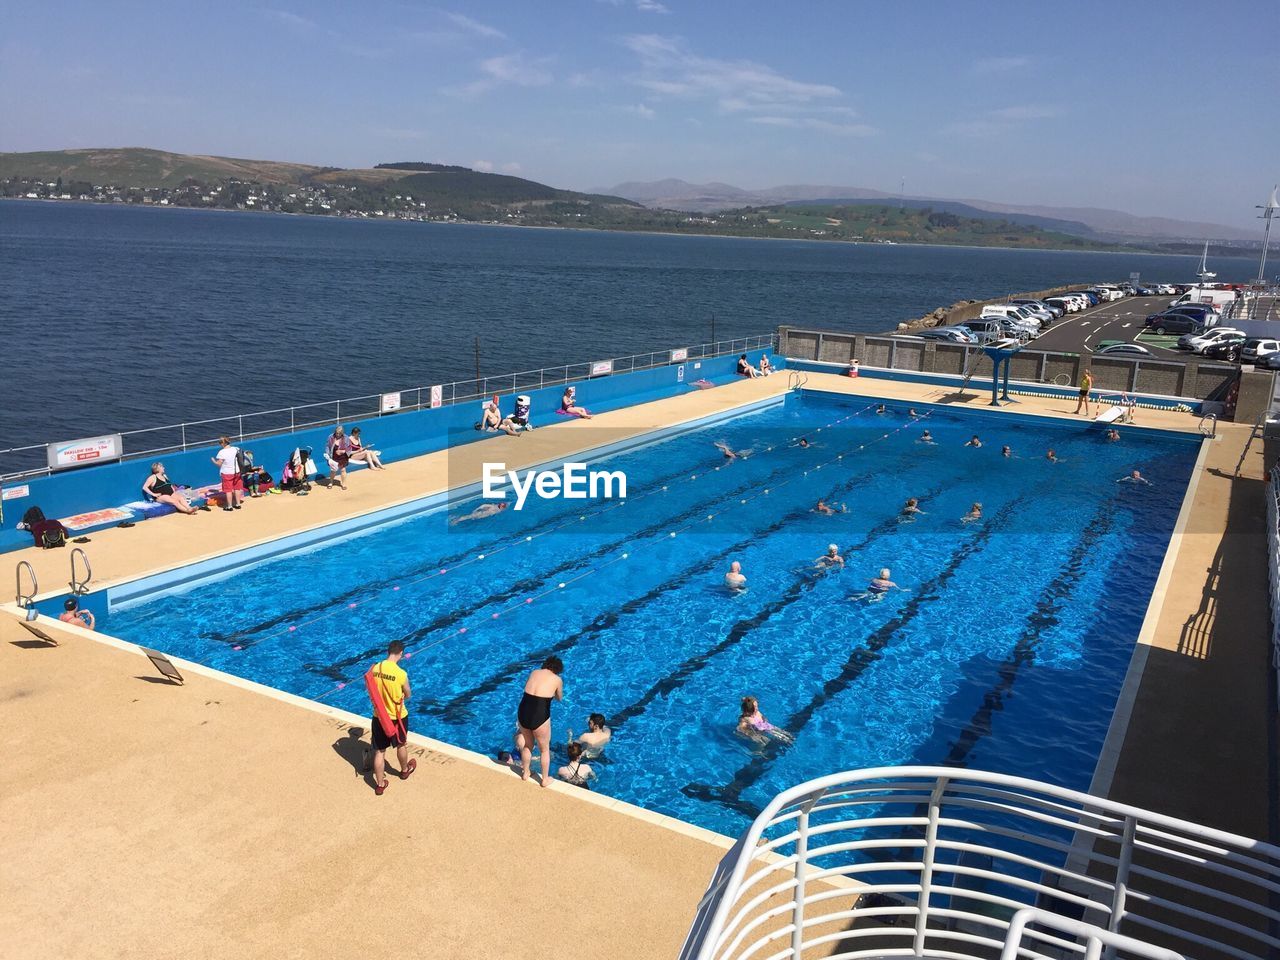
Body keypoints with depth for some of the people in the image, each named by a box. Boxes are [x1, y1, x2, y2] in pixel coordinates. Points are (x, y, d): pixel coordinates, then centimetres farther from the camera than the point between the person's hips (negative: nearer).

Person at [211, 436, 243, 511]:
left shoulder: (222, 452, -18)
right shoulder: (236, 449, -2)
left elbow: (219, 463, -13)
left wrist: (213, 460, 5)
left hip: (227, 473, -5)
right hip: (237, 472, 5)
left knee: (228, 490, 4)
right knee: (237, 489, 15)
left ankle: (229, 506, 9)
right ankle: (238, 504, 22)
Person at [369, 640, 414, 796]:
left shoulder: (374, 669, -11)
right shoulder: (401, 674, -24)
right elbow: (408, 695, -7)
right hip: (397, 716, -3)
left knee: (379, 751, 15)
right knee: (401, 745, 24)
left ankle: (380, 784, 23)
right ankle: (405, 770, 47)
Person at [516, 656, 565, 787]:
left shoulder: (534, 672, 11)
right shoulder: (557, 679, 1)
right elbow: (559, 698, 19)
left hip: (523, 712, 4)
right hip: (539, 716, -4)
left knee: (527, 745, 29)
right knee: (545, 749, 20)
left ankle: (525, 773, 46)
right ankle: (545, 779, 33)